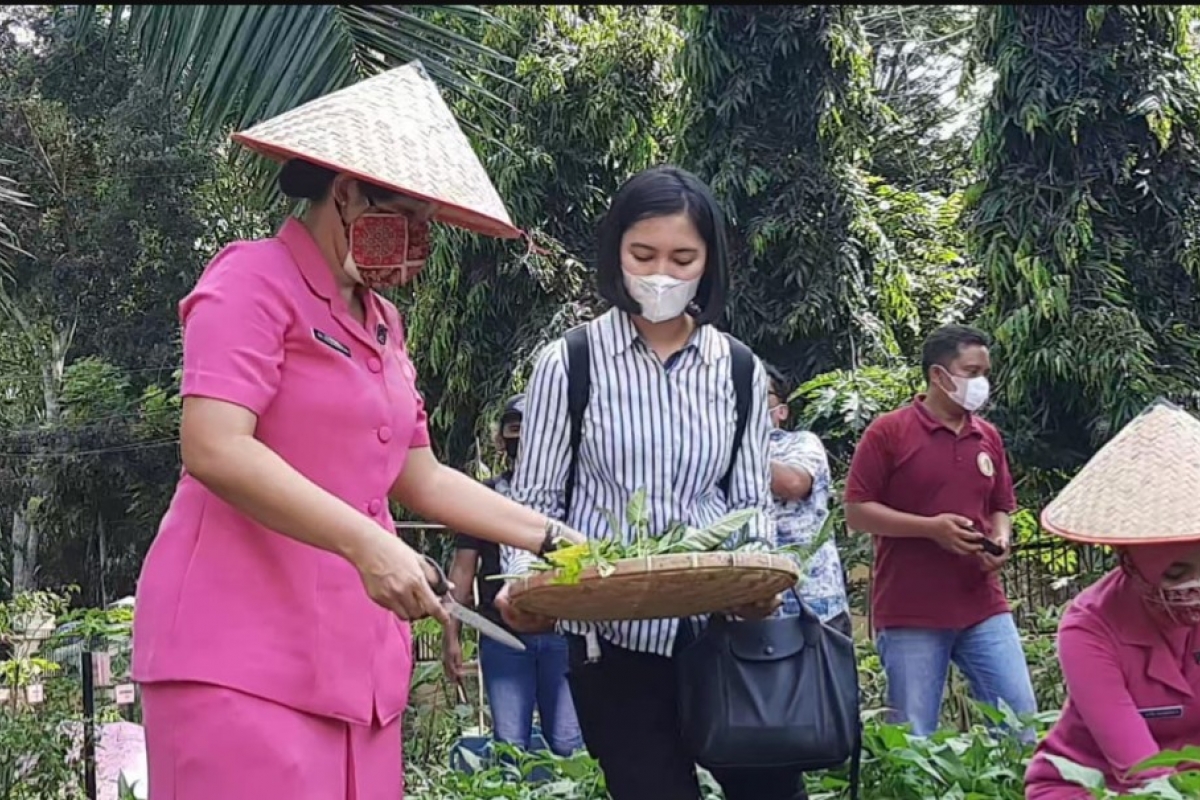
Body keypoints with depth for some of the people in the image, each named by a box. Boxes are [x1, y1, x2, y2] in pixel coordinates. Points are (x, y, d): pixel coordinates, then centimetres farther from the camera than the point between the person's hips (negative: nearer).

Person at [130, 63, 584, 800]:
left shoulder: (382, 323, 19)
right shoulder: (255, 283, -6)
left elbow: (421, 478, 23)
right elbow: (215, 448, -19)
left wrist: (550, 537, 18)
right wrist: (365, 542, -26)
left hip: (352, 654, 8)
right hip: (242, 649, -8)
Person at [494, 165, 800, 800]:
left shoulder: (739, 370, 5)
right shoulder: (570, 363, -3)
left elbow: (752, 500, 8)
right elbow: (535, 500, 1)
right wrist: (523, 580, -18)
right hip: (614, 636, -2)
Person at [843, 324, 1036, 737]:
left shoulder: (988, 437, 12)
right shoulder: (888, 432, -4)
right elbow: (856, 512, -6)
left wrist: (1001, 540, 0)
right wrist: (931, 527, -15)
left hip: (984, 608, 5)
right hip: (910, 614, -5)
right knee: (915, 737, 0)